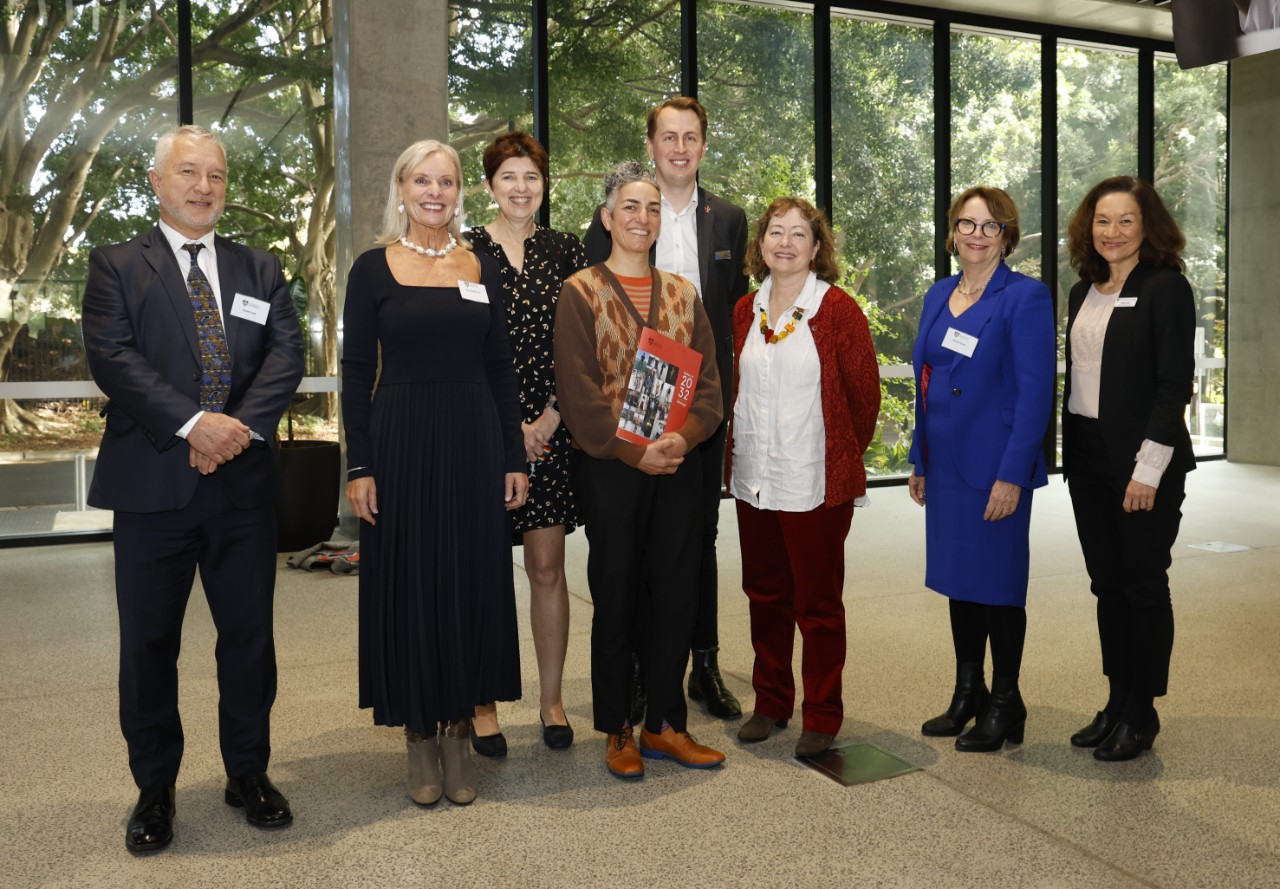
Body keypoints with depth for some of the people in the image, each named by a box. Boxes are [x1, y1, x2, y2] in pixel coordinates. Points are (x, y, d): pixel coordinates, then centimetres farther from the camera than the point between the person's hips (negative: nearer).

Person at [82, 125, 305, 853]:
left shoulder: (261, 270, 13)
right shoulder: (117, 267, 5)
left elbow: (287, 355, 0)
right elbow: (111, 357, -9)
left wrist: (243, 426, -15)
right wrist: (194, 423, -20)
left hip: (245, 484, 2)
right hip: (153, 485, -2)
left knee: (250, 634, 9)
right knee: (149, 643, 8)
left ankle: (249, 772, 27)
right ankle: (155, 788, 25)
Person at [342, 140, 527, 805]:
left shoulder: (482, 267, 8)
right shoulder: (374, 268, 1)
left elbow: (501, 368, 8)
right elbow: (356, 371, -1)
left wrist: (514, 458, 3)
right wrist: (359, 466, -8)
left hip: (475, 442, 2)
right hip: (402, 442, -2)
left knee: (472, 581, 6)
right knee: (408, 583, 4)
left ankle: (459, 730, 21)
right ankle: (420, 732, 19)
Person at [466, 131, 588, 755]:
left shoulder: (565, 251, 8)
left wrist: (549, 420, -5)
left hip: (551, 430, 2)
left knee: (547, 568, 7)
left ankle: (552, 701, 19)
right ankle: (483, 706, 17)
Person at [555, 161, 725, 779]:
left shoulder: (682, 293, 12)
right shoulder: (581, 292, -1)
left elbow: (708, 377, 6)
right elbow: (577, 387, -9)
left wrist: (686, 436, -13)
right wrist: (631, 450, -17)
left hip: (678, 466, 4)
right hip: (609, 468, -4)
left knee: (677, 594, 8)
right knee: (615, 597, 5)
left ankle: (665, 725, 22)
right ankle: (617, 731, 19)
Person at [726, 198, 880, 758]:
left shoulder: (838, 310, -7)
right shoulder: (746, 312, 8)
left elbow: (864, 393, -3)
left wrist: (841, 457, 3)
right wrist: (742, 451, 11)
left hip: (816, 483, -5)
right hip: (753, 479, 5)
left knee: (818, 601, 5)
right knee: (765, 595, 14)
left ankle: (822, 716, 19)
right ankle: (771, 704, 30)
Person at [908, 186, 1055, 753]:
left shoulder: (1025, 297, -9)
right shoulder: (939, 296, 11)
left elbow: (1035, 392, -14)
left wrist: (1012, 474, -19)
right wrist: (920, 461, 13)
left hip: (995, 468, -7)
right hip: (946, 465, 7)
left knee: (997, 583, 3)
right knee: (958, 578, 14)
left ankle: (1004, 705, 19)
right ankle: (967, 695, 29)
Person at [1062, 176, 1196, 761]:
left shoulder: (1166, 287, -8)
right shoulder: (1083, 292, 12)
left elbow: (1175, 383, -13)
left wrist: (1149, 468, -18)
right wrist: (1069, 455, 10)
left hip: (1142, 463, -6)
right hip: (1088, 457, 6)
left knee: (1143, 586, 4)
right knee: (1106, 586, 12)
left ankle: (1141, 715, 17)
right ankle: (1117, 703, 24)